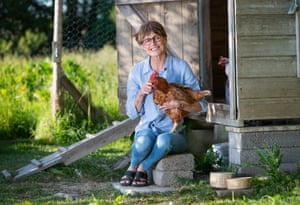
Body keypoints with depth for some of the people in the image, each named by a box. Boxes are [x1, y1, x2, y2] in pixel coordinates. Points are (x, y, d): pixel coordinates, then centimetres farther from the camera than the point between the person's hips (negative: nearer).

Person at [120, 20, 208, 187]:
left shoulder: (180, 67, -1)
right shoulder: (137, 71, 5)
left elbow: (201, 104, -2)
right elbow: (132, 113, 5)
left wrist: (179, 104, -21)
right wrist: (141, 94, -14)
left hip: (173, 132, -1)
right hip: (146, 129, 1)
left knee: (164, 140, -37)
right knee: (143, 141, -35)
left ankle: (141, 169, -11)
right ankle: (131, 170, -6)